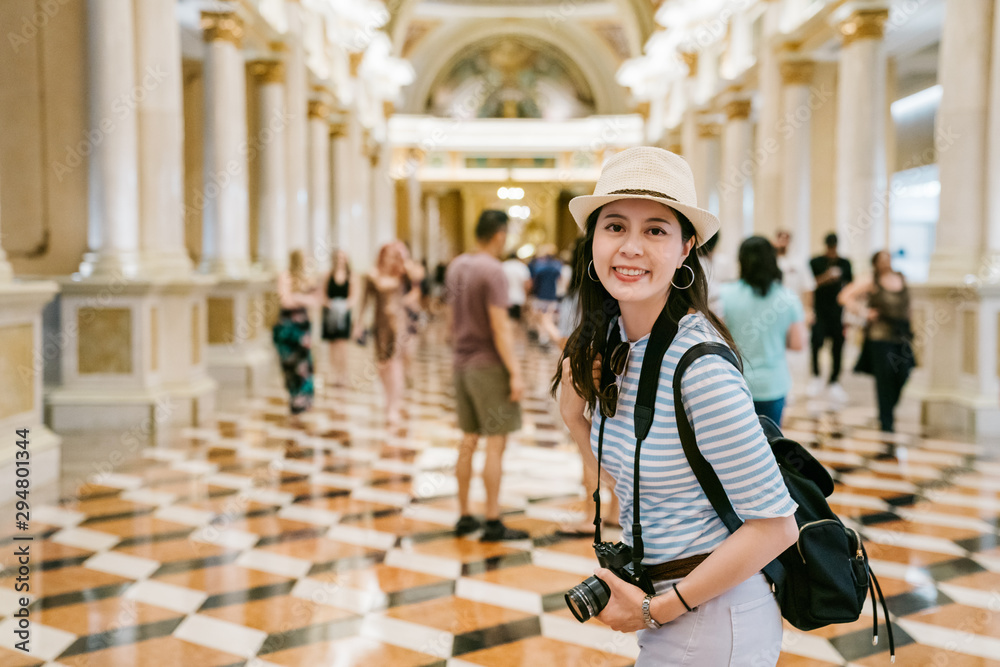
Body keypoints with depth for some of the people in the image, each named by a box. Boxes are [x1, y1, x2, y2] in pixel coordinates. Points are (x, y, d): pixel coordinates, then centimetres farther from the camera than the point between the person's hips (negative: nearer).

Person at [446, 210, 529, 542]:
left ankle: (464, 516, 19)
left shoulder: (456, 266, 9)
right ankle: (493, 523, 1)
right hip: (488, 365, -8)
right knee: (496, 442, -3)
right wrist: (515, 372, -17)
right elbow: (500, 327, -19)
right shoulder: (492, 271, -16)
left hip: (462, 363, 8)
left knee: (468, 441, 13)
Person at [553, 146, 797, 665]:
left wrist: (656, 609, -16)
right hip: (662, 602, 7)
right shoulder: (610, 345, -1)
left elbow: (775, 524, -22)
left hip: (713, 615, -7)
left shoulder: (700, 365, -24)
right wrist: (574, 417, -6)